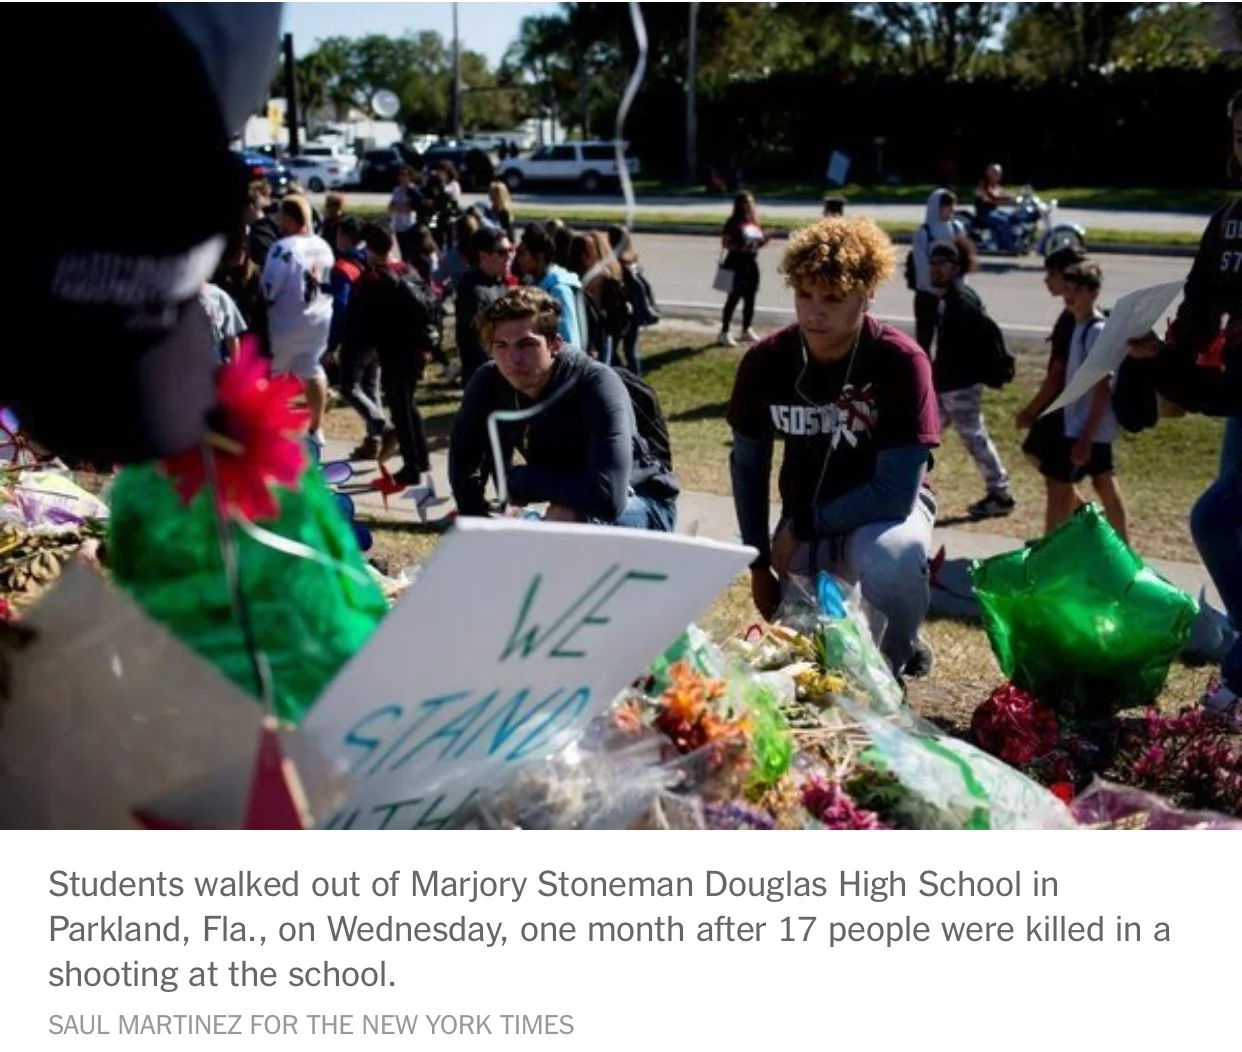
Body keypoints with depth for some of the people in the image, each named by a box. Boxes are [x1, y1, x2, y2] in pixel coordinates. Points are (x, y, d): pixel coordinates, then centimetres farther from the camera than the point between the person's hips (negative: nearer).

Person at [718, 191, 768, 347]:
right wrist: (741, 248, -25)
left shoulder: (754, 222, 11)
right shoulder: (733, 223, -10)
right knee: (733, 298, -5)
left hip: (752, 264, 7)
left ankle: (747, 330, 25)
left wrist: (763, 241, -2)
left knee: (750, 298, 12)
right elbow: (725, 243, -13)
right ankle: (724, 332, -1)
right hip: (736, 264, -7)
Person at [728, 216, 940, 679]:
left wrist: (800, 529, -18)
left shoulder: (900, 362, -25)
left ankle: (890, 662, -7)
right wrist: (759, 562, 0)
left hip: (887, 508, -4)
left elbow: (896, 492, -27)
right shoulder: (765, 361, -13)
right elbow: (747, 465, 2)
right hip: (805, 520, 4)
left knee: (889, 556, -37)